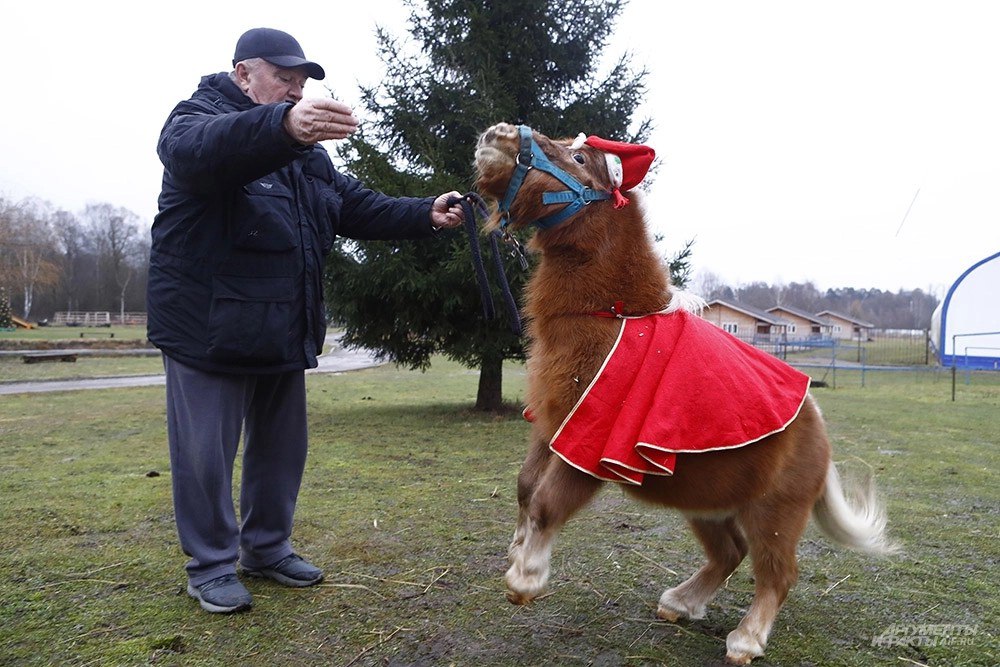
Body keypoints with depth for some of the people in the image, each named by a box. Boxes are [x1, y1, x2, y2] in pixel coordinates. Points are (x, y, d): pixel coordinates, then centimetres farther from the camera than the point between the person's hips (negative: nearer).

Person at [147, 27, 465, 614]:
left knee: (281, 446, 14)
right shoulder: (200, 117, -6)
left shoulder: (308, 152, 18)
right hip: (210, 327, -7)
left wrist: (425, 215, -4)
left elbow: (361, 207, 12)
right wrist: (280, 125, -52)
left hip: (284, 331, 7)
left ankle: (267, 548, 30)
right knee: (207, 451, 1)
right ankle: (212, 565, 17)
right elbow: (197, 149, -32)